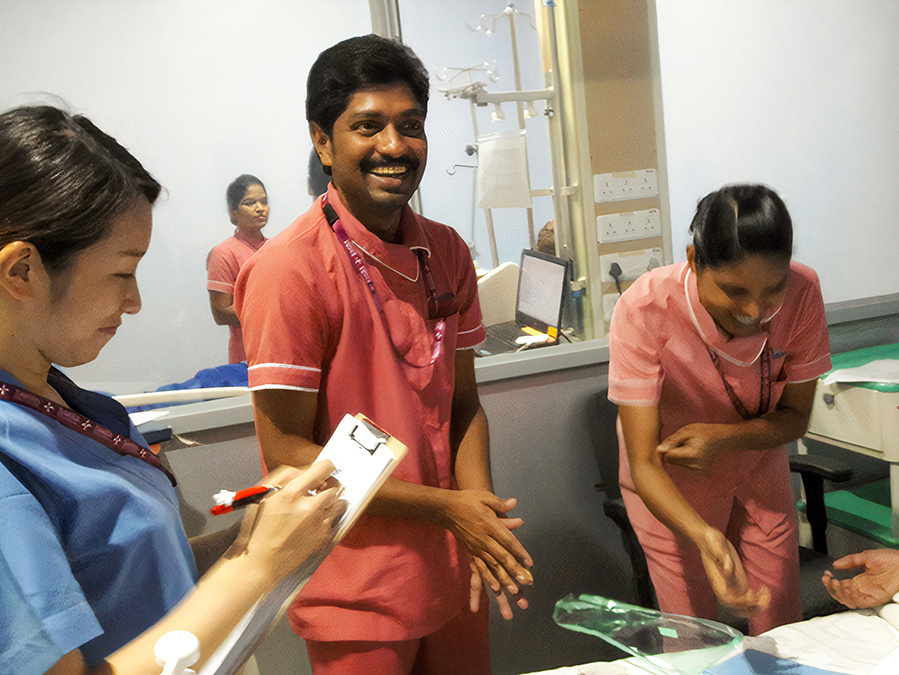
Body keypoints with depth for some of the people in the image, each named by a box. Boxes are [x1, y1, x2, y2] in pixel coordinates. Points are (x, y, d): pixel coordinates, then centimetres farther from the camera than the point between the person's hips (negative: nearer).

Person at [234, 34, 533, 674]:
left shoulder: (447, 251, 1)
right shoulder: (290, 270, -19)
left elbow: (462, 402, 5)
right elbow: (286, 451, -18)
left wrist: (480, 508, -12)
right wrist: (445, 506, -17)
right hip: (356, 590, -6)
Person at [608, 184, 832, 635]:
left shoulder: (802, 293, -24)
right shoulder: (645, 310, -34)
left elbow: (795, 416, -11)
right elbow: (645, 464, -33)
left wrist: (724, 437, -32)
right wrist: (705, 537, -51)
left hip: (759, 467, 3)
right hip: (671, 486, -3)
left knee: (782, 628, 15)